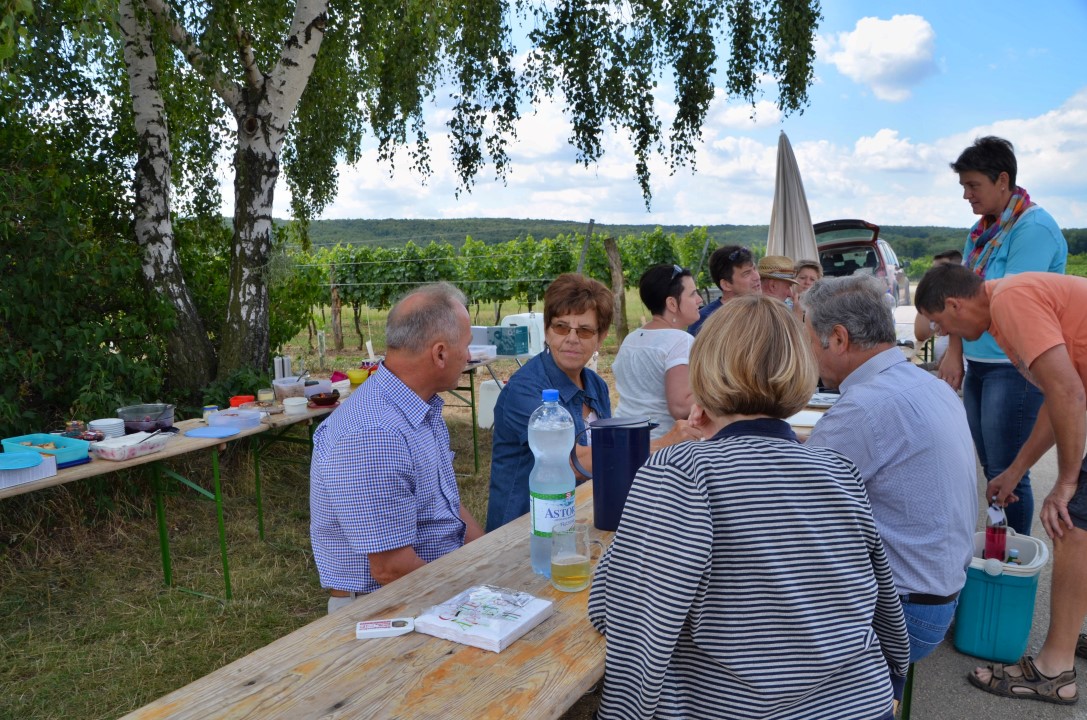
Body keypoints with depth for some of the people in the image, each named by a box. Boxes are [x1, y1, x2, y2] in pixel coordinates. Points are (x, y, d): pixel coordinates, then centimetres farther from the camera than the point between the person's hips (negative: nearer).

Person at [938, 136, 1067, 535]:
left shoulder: (1033, 227, -14)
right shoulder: (981, 228, 12)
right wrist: (954, 353, 1)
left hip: (1014, 368, -8)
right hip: (977, 364, 8)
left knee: (1006, 473, -2)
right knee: (990, 469, 14)